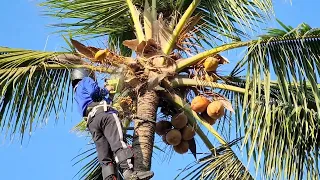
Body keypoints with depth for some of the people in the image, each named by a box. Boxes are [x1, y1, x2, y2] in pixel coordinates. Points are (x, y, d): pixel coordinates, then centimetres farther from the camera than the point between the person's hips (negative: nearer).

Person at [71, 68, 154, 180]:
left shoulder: (77, 95, 41)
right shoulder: (86, 81, 21)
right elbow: (94, 92, -1)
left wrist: (106, 95, 43)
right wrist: (105, 90, 15)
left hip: (91, 122, 7)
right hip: (103, 113, -7)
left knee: (104, 155, -5)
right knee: (118, 142, -26)